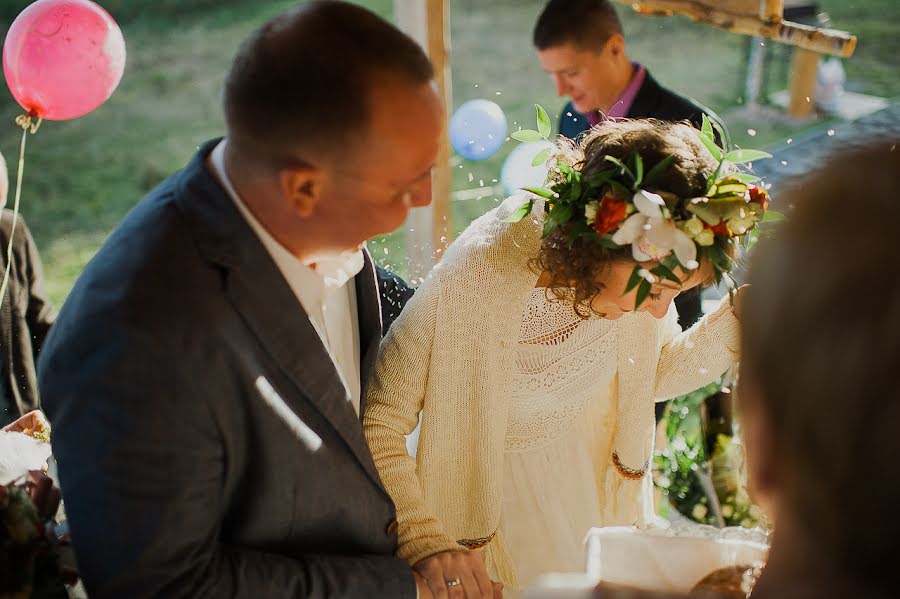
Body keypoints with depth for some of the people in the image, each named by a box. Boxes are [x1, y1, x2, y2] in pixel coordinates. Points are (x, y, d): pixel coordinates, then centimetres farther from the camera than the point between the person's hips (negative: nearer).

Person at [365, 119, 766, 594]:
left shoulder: (636, 267, -21)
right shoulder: (476, 280, -37)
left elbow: (657, 372, -1)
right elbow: (376, 423, -27)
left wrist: (741, 315, -17)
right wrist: (423, 545, -36)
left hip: (595, 482, 5)